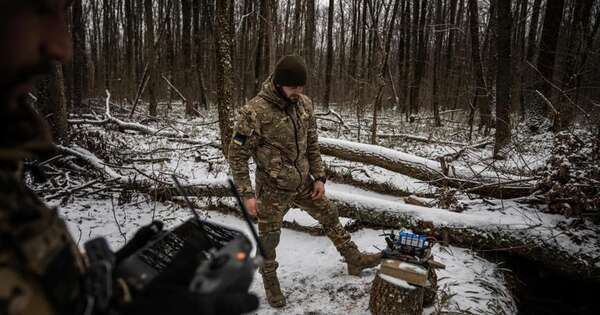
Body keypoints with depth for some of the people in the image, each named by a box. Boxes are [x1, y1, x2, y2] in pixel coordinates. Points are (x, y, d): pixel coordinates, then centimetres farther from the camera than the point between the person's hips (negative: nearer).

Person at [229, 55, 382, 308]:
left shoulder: (305, 104, -5)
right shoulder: (254, 112, -23)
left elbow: (312, 144, 6)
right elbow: (237, 155, -17)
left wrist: (319, 177, 4)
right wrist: (247, 194, -19)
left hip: (303, 183, 6)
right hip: (273, 189, -5)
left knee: (330, 218, 18)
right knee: (269, 239, 10)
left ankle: (354, 260, 39)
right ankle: (271, 283, 35)